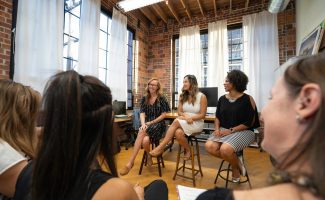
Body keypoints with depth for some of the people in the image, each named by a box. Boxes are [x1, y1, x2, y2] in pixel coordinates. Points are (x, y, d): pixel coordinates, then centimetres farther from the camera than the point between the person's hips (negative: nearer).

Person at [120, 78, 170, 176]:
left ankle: (130, 162, -18)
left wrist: (151, 122, -11)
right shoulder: (144, 98, 10)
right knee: (145, 140, -32)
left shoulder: (161, 98, 0)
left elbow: (164, 114, -4)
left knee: (142, 133, -32)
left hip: (158, 124, -3)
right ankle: (149, 155, -1)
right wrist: (143, 124, -19)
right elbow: (142, 113, 1)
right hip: (147, 124, 3)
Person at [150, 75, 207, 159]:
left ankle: (161, 147, -24)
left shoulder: (201, 96, -5)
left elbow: (202, 115, -6)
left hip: (197, 123, -3)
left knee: (176, 121, -31)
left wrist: (191, 118, -20)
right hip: (184, 122, 4)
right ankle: (188, 150, -3)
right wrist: (185, 116, -15)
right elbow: (180, 112, 6)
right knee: (178, 133, -32)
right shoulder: (182, 96, 9)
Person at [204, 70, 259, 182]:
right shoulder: (222, 99, 8)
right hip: (224, 130, 5)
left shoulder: (247, 99, -7)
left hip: (243, 131, -5)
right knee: (209, 146, -20)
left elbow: (249, 123, -9)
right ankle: (236, 161, 4)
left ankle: (235, 167, 7)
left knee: (225, 149, -31)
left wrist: (231, 130, -17)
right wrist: (217, 128, -6)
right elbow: (217, 117, 13)